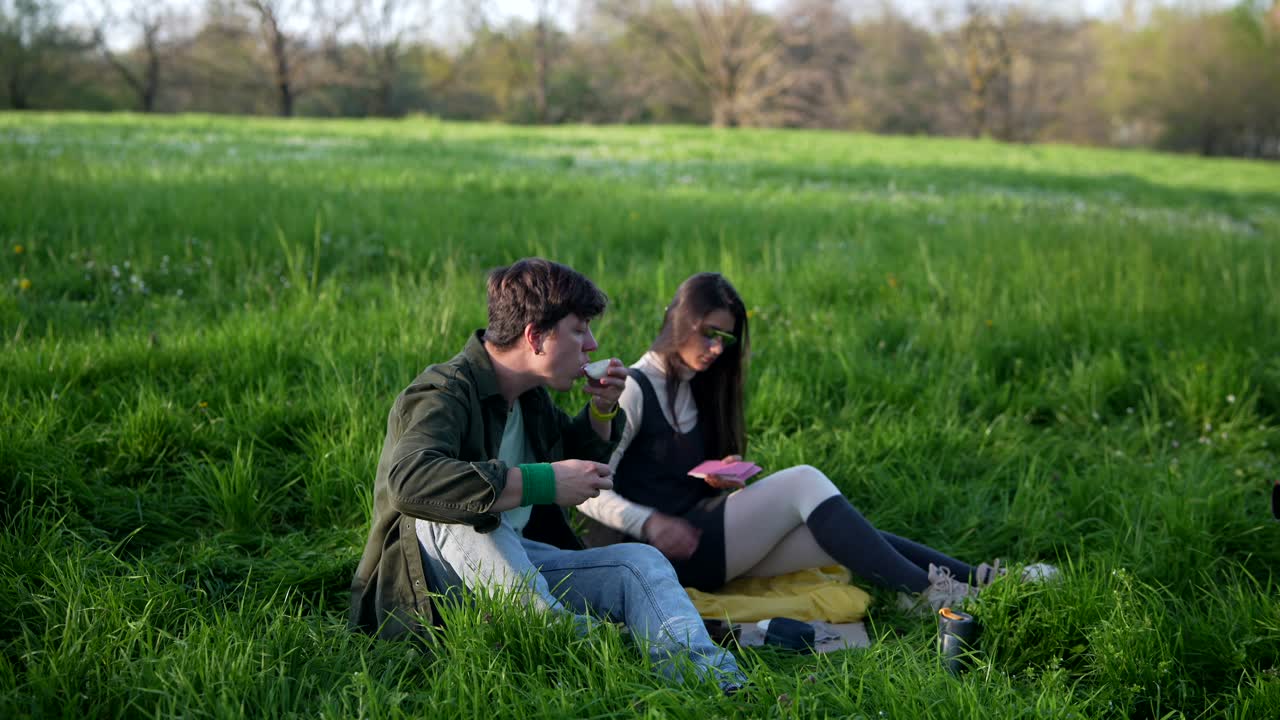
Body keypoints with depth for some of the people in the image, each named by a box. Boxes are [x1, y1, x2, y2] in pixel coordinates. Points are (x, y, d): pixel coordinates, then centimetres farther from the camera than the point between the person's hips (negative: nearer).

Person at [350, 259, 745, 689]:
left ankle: (720, 685, -32)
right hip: (431, 585, -7)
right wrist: (543, 482, -39)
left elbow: (579, 459, 32)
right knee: (457, 514, -37)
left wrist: (602, 412, 9)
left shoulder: (530, 396, 10)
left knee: (638, 561, -11)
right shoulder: (444, 394, -18)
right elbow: (409, 480, -41)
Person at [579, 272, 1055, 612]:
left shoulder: (695, 387, 18)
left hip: (715, 542, 7)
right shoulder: (634, 389, -7)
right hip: (675, 552, -7)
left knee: (848, 541, -12)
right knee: (803, 482, -23)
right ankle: (920, 593, -23)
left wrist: (727, 478, -3)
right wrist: (650, 524, -27)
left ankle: (980, 581, -18)